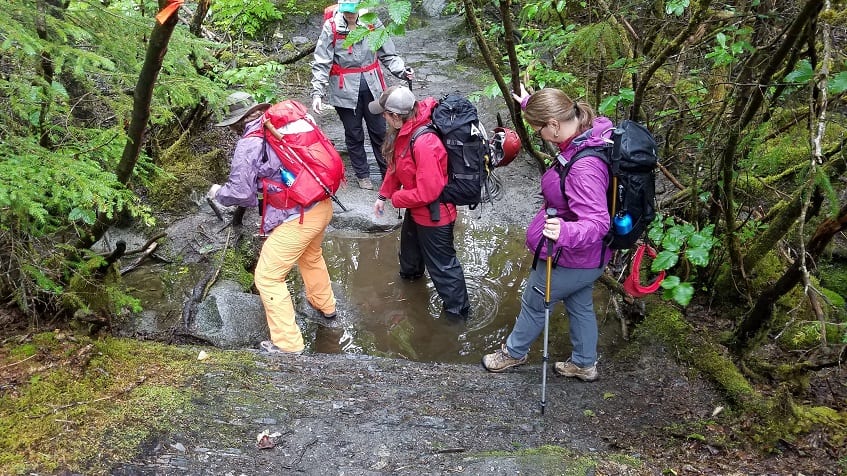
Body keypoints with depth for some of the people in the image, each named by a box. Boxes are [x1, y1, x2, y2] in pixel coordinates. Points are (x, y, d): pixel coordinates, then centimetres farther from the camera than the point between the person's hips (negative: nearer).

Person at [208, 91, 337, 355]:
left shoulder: (249, 145, -13)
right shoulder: (287, 123, 5)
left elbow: (240, 193, -11)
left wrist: (218, 193, 10)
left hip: (296, 219, -8)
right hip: (323, 206, 8)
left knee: (268, 278, 7)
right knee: (311, 255, 35)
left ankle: (287, 343, 12)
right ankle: (324, 305, 56)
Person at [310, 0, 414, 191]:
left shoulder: (373, 23, -5)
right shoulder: (331, 27, -10)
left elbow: (388, 55, 2)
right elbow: (321, 64, -9)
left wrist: (402, 71, -15)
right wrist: (317, 93, -17)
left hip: (372, 88, 1)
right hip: (345, 90, -1)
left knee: (380, 132, 9)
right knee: (354, 134, 12)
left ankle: (388, 173, 22)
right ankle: (362, 175, 28)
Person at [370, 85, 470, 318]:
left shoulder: (424, 144, -38)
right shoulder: (405, 131, -9)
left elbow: (428, 192, -33)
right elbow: (396, 166, 6)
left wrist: (396, 199, -19)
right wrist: (383, 195, 3)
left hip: (434, 214, -10)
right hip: (416, 208, 10)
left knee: (441, 264, 7)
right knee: (410, 239, 35)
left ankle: (457, 309, 26)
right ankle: (410, 272, 65)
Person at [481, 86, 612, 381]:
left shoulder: (584, 168, -38)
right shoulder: (592, 129, -10)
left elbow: (596, 223, -41)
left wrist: (566, 233, -60)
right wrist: (530, 105, 24)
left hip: (569, 259, -8)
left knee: (533, 304, 18)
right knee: (580, 305, 27)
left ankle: (514, 352, 44)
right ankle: (584, 364, 47)